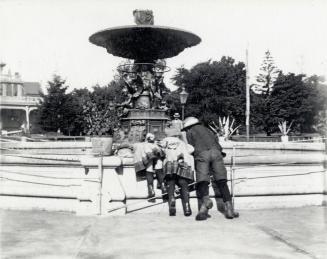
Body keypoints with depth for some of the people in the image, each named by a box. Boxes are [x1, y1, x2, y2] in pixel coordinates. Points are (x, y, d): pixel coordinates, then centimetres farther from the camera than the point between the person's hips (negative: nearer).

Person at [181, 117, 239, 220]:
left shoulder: (190, 132, 23)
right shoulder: (207, 129, 36)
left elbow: (192, 148, 11)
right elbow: (218, 145, 28)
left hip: (201, 154, -3)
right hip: (215, 152, 3)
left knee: (202, 181, -9)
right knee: (221, 181, -2)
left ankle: (205, 199, -38)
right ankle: (229, 208, -12)